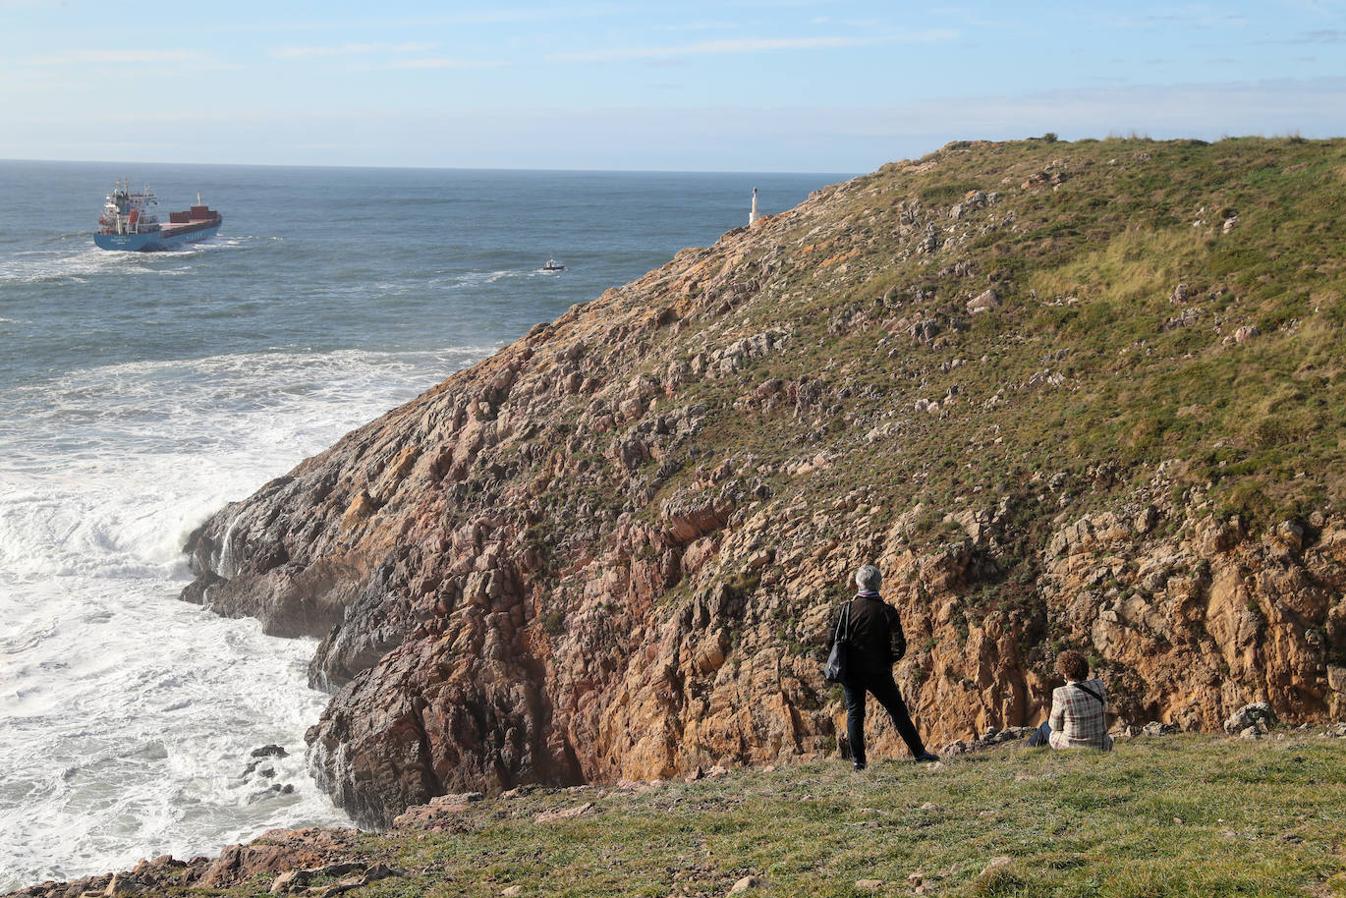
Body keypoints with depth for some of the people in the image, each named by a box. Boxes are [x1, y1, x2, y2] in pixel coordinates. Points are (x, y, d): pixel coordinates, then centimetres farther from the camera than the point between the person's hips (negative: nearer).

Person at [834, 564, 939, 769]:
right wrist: (886, 661, 7)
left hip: (851, 671, 1)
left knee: (855, 713, 10)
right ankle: (919, 753, 10)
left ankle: (857, 760, 6)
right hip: (879, 673, -1)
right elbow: (899, 646, -11)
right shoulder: (887, 611, -8)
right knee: (898, 711, 8)